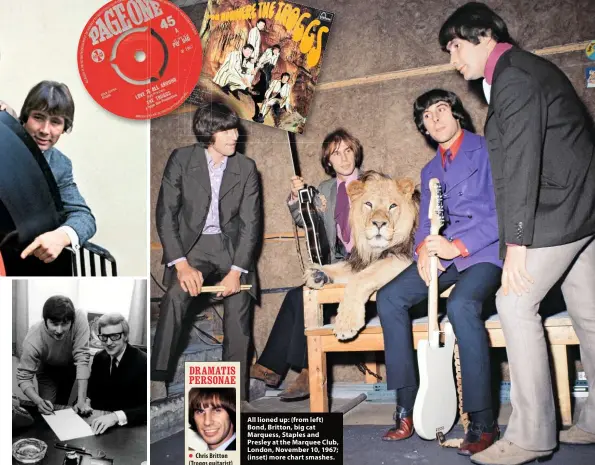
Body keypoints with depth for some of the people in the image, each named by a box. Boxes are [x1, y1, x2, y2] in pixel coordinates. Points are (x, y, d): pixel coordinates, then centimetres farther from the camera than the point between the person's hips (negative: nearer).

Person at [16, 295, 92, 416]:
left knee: (61, 406, 12)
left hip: (71, 366, 1)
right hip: (48, 370, -1)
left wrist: (81, 401, -41)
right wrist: (39, 401, -49)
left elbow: (82, 358, -37)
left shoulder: (79, 319, -39)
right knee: (46, 412, -6)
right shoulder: (33, 340, -38)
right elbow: (24, 377, -30)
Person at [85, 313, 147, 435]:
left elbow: (147, 409, -25)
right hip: (100, 423, 5)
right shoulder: (99, 358, 3)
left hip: (128, 428, -5)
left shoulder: (142, 363, -16)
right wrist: (86, 401, -6)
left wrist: (117, 416, -37)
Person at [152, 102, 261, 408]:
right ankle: (158, 378, -20)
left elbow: (250, 223, -2)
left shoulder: (245, 168, 1)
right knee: (176, 294, -28)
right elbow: (165, 214, -5)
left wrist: (236, 270, -16)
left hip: (231, 245, 1)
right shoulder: (181, 160, -3)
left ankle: (236, 393, -11)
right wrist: (181, 264, -18)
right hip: (191, 243, -1)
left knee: (239, 305, -20)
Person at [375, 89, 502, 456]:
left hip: (485, 251, -6)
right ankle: (408, 406, -11)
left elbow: (502, 212, -9)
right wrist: (424, 249, -9)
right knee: (389, 297, -15)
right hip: (444, 253, 7)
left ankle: (483, 423, -26)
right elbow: (426, 222, 16)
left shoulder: (489, 151, 0)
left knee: (461, 304, -35)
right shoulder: (430, 171, 22)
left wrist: (457, 246, -20)